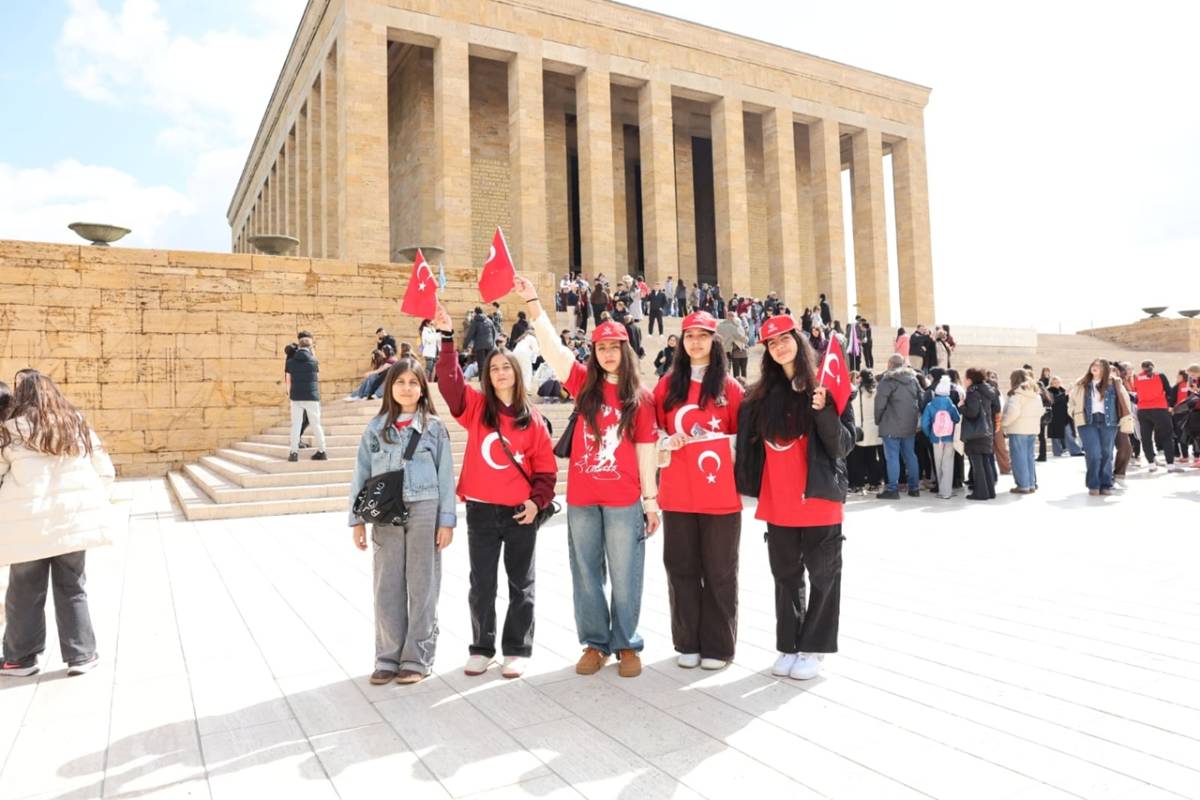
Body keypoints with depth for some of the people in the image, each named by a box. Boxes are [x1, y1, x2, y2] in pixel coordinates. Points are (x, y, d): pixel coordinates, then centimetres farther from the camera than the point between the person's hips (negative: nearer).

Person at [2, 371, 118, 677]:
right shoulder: (77, 424, 7)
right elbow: (105, 471, 9)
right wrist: (93, 503, 18)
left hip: (29, 525, -3)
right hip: (74, 520, 3)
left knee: (25, 593, 13)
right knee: (72, 590, 12)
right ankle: (81, 656, 15)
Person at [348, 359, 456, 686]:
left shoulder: (434, 427, 2)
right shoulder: (376, 428, 7)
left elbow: (445, 476, 1)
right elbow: (361, 474, 8)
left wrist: (446, 521, -4)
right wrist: (357, 520, 3)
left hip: (425, 512, -2)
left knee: (422, 587, 4)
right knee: (386, 587, 6)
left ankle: (417, 660, 14)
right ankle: (388, 658, 18)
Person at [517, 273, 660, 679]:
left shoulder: (641, 398, 2)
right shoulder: (584, 384, 4)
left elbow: (645, 449, 3)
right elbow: (552, 346, -7)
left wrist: (651, 498, 1)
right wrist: (532, 302, -16)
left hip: (625, 500, -2)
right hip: (581, 498, 2)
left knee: (625, 576, 6)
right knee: (586, 574, 11)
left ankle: (626, 645, 22)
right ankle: (594, 644, 26)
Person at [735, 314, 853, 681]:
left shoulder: (826, 387, -4)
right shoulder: (760, 395, 7)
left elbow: (844, 445, -9)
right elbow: (750, 444, 13)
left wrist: (824, 411, -23)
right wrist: (748, 483, 4)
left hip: (819, 498, -4)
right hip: (776, 501, 4)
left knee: (823, 575, 5)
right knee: (785, 575, 13)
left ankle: (813, 648, 18)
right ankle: (789, 645, 25)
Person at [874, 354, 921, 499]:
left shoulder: (888, 379, -11)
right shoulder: (913, 378, 11)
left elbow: (880, 402, -15)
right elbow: (920, 399, 15)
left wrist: (877, 420, -3)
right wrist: (916, 416, 20)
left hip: (892, 425, -7)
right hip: (910, 425, 7)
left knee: (892, 456, -4)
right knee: (910, 455, 13)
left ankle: (893, 489, -4)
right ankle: (914, 487, 18)